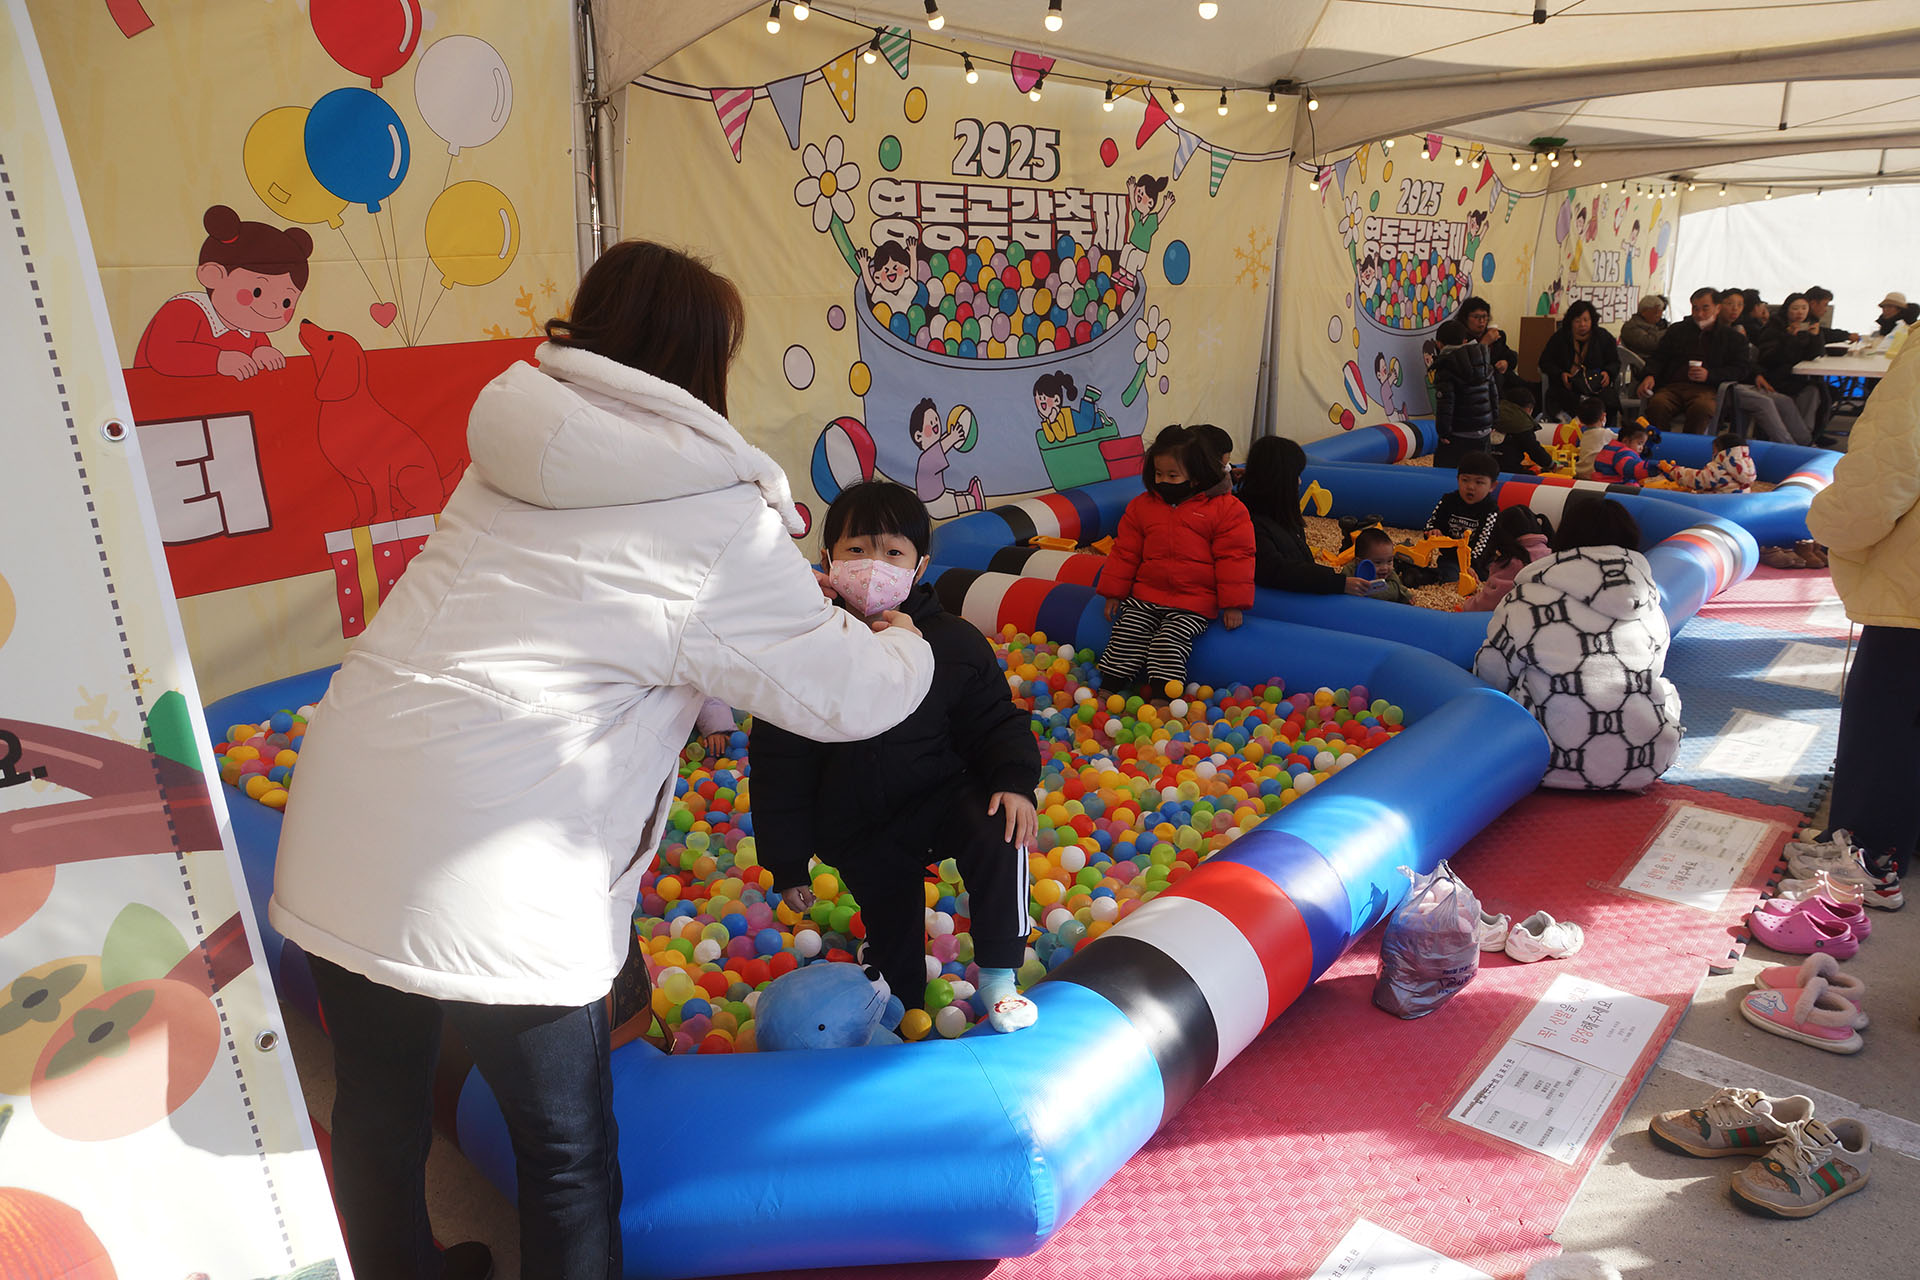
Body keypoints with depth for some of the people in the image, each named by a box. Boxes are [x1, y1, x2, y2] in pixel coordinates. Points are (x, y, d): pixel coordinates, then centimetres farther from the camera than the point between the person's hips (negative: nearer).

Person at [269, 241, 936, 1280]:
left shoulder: (517, 458, 9)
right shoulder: (717, 523, -10)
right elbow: (846, 694, -4)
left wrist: (784, 578, 26)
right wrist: (907, 647, 18)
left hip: (339, 833, 8)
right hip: (491, 887, -7)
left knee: (377, 1108, 27)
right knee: (568, 1155, 15)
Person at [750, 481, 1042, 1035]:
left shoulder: (952, 641, -10)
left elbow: (995, 723, 1)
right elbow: (778, 767, -6)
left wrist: (1014, 782, -20)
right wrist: (788, 865, -4)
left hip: (941, 793, 0)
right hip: (860, 833, 1)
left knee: (999, 834, -30)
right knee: (892, 938, 11)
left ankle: (997, 978, -13)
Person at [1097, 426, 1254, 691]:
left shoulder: (1226, 508, -3)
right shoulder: (1142, 506, 9)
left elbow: (1234, 556, -4)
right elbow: (1126, 551, 12)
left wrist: (1232, 604, -7)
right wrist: (1114, 592, 9)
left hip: (1196, 601, -4)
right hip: (1145, 595, 4)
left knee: (1170, 639, -22)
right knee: (1127, 633, -10)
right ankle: (1110, 685, -1)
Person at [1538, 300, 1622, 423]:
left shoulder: (1604, 337, 11)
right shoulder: (1559, 337, 8)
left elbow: (1615, 363, 17)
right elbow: (1545, 362, 9)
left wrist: (1608, 373, -7)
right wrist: (1561, 374, -9)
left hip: (1597, 386, 1)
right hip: (1566, 387, -1)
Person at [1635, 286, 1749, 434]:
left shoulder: (1734, 338, 17)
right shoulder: (1677, 330, 25)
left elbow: (1739, 370, 9)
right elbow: (1659, 358, 20)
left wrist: (1709, 374, -9)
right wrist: (1650, 376, -3)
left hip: (1706, 389, -2)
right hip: (1672, 386, 2)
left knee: (1702, 407, -39)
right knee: (1657, 404, -35)